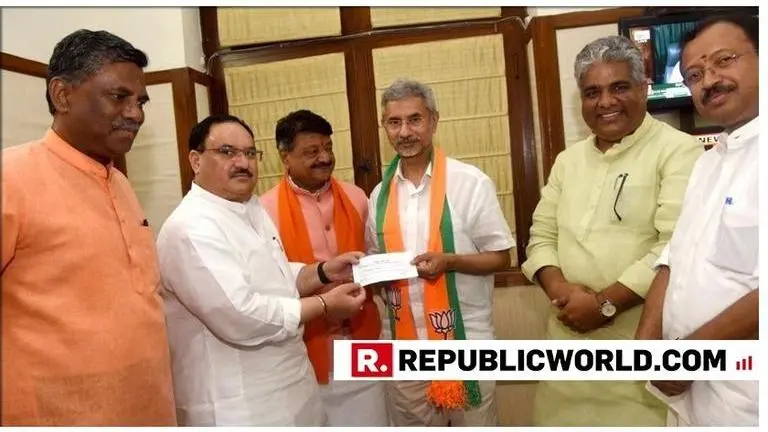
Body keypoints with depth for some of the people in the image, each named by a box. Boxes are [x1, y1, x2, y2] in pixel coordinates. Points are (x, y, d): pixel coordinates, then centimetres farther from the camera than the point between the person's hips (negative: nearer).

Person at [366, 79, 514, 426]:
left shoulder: (471, 182, -9)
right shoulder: (380, 193, 4)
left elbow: (500, 258, -5)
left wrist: (448, 261, -21)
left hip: (464, 338, -4)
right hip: (402, 343, 4)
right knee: (411, 426, 19)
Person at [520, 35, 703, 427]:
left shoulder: (679, 151, -6)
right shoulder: (568, 160, 12)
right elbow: (541, 236, 10)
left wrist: (604, 303, -17)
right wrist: (559, 289, -8)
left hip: (643, 338, -5)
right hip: (569, 334, 5)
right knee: (563, 417, 14)